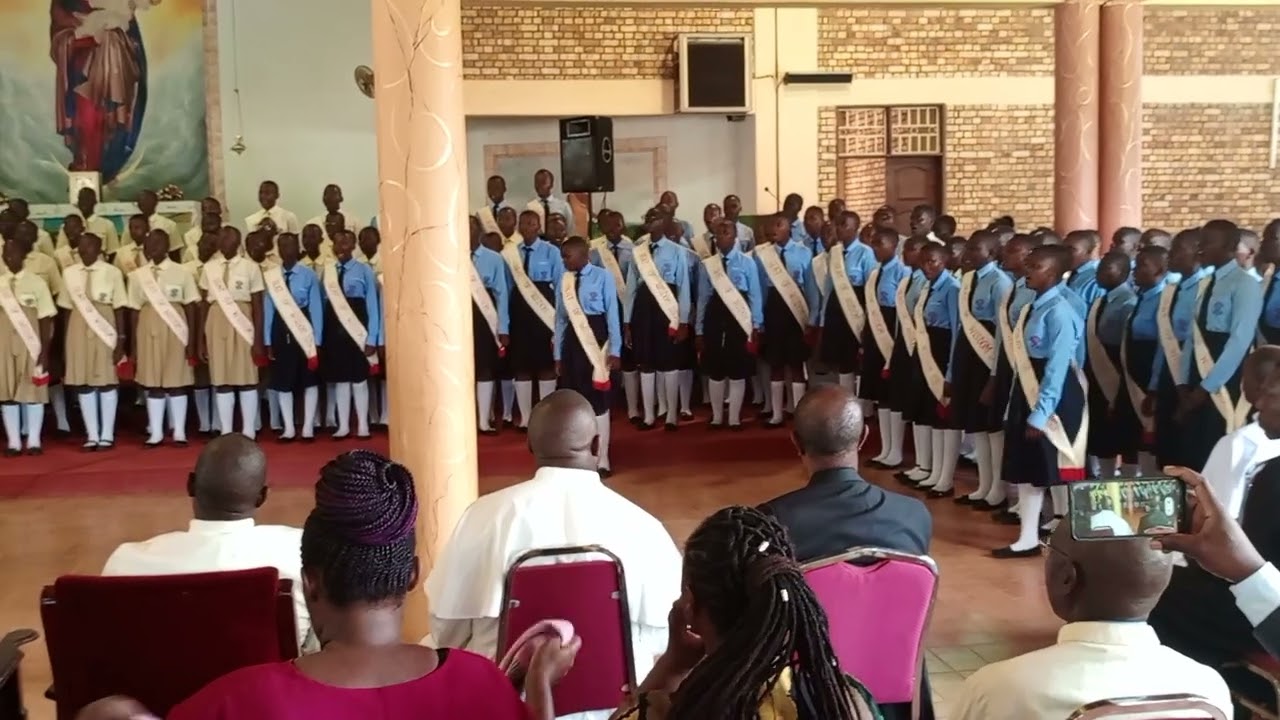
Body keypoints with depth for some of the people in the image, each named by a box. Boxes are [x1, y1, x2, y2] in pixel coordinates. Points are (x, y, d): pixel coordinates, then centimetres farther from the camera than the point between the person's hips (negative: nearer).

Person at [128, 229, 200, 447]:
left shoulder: (181, 273, -1)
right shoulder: (138, 275, 5)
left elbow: (191, 308, 0)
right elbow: (134, 311, 7)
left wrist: (191, 340, -3)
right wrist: (134, 345, 5)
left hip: (175, 330, -2)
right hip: (149, 330, 2)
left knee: (177, 381, 2)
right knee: (153, 382, 5)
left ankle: (179, 431, 11)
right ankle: (156, 432, 13)